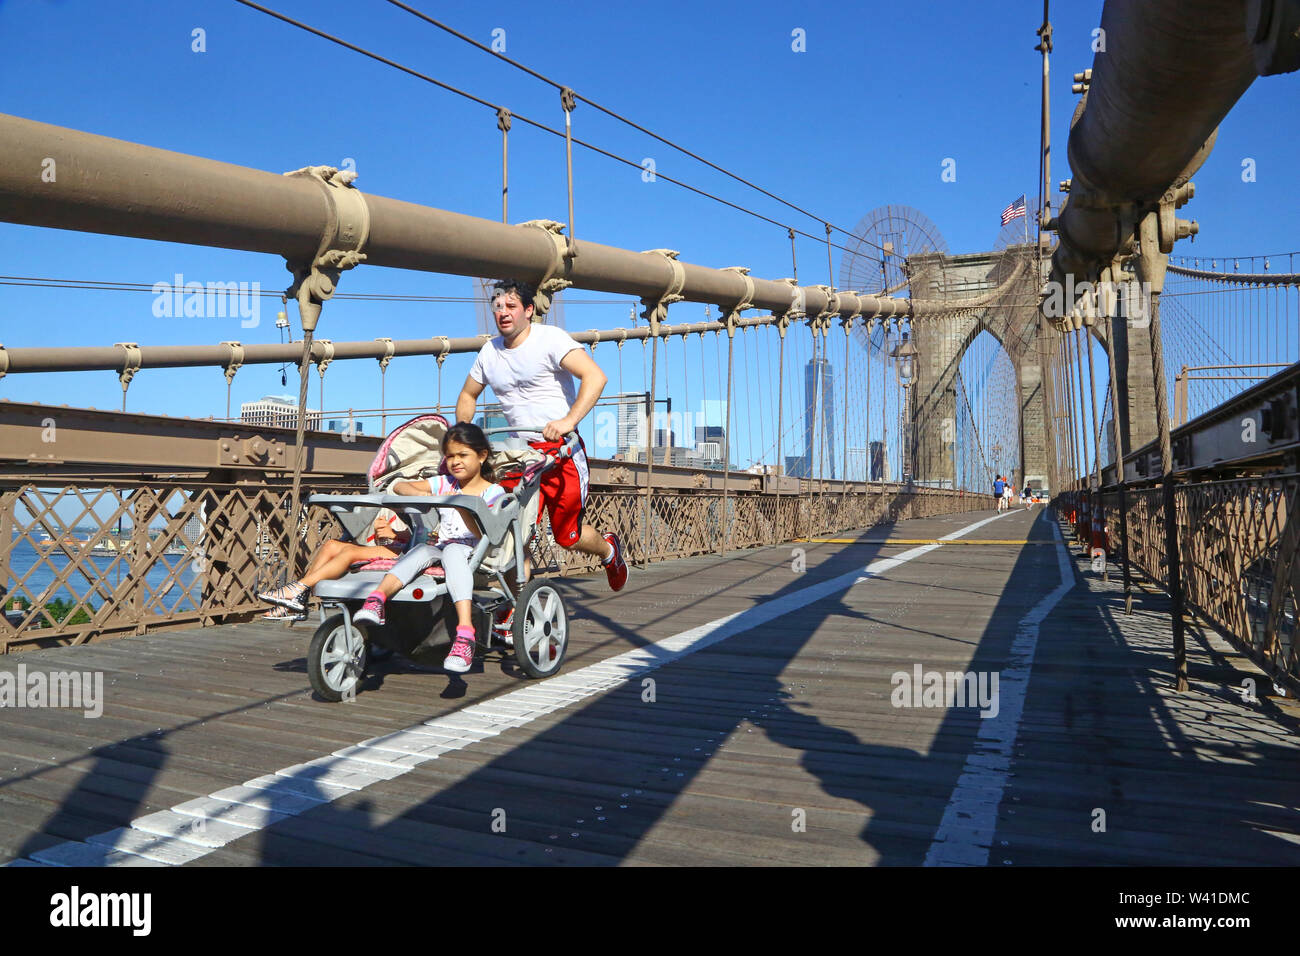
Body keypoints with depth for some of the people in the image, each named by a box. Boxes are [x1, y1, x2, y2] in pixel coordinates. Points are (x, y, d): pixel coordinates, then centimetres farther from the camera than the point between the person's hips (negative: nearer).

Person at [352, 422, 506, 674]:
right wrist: (422, 495, -12)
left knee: (453, 552, -38)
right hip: (440, 549, 4)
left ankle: (465, 633, -55)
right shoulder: (445, 484, 18)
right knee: (422, 550, -31)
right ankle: (376, 600, -52)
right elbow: (398, 486, 9)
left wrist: (462, 507, -23)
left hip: (475, 556, -4)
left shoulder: (493, 492, 6)